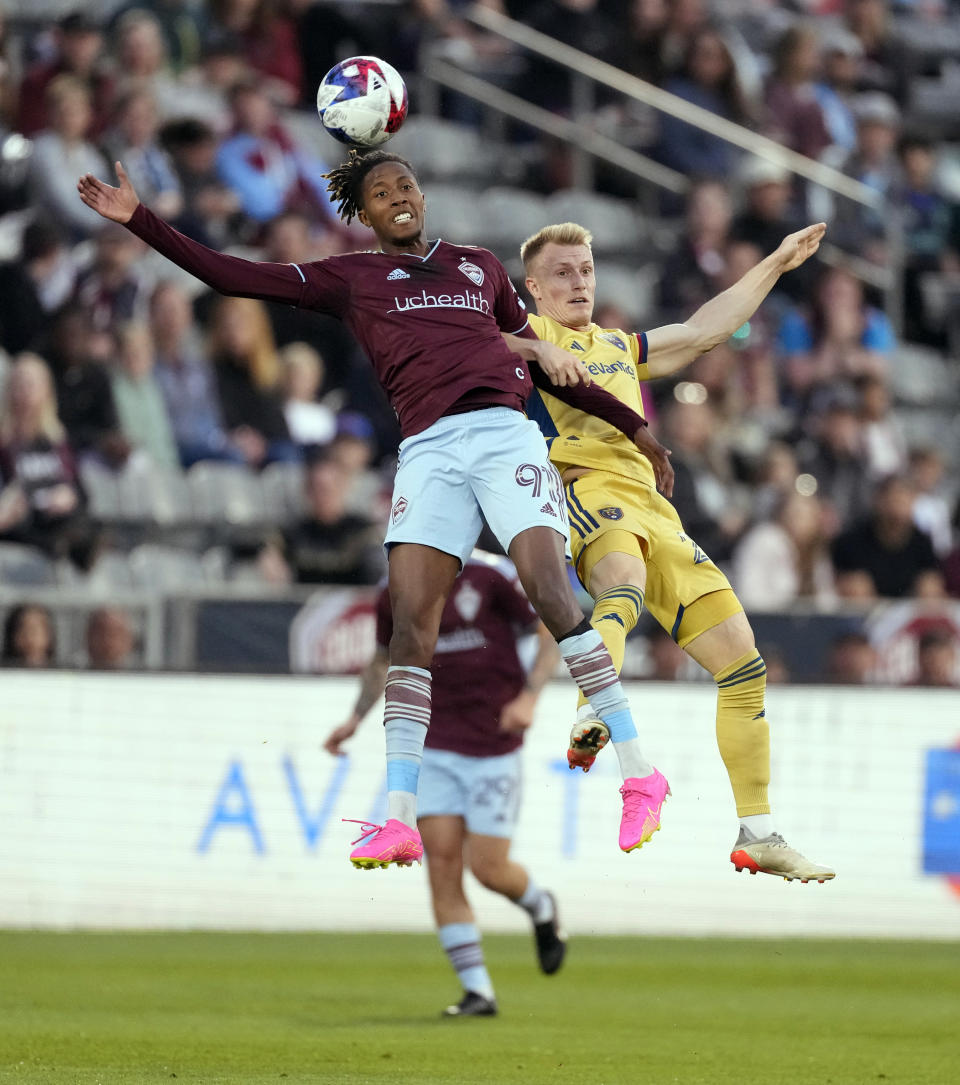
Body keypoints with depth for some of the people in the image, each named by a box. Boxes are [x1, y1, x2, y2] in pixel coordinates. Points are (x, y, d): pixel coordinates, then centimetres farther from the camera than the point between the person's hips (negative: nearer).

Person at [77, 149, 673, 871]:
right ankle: (399, 820, -12)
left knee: (553, 595, -17)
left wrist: (631, 424, 31)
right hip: (428, 451, 1)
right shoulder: (350, 278, 20)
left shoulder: (480, 265, 23)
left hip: (506, 432, 0)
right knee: (411, 620, -11)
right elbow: (232, 276, 16)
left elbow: (540, 361, 31)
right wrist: (139, 220, 10)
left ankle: (640, 778, -12)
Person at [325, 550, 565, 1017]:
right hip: (433, 746, 4)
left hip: (493, 746, -4)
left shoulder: (491, 575, -9)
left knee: (488, 867, -5)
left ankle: (541, 909, 31)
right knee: (442, 864, -7)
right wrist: (356, 717, 11)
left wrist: (529, 695, -16)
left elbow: (552, 630, -3)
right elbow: (384, 658, 22)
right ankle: (478, 991, 0)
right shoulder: (395, 596, 5)